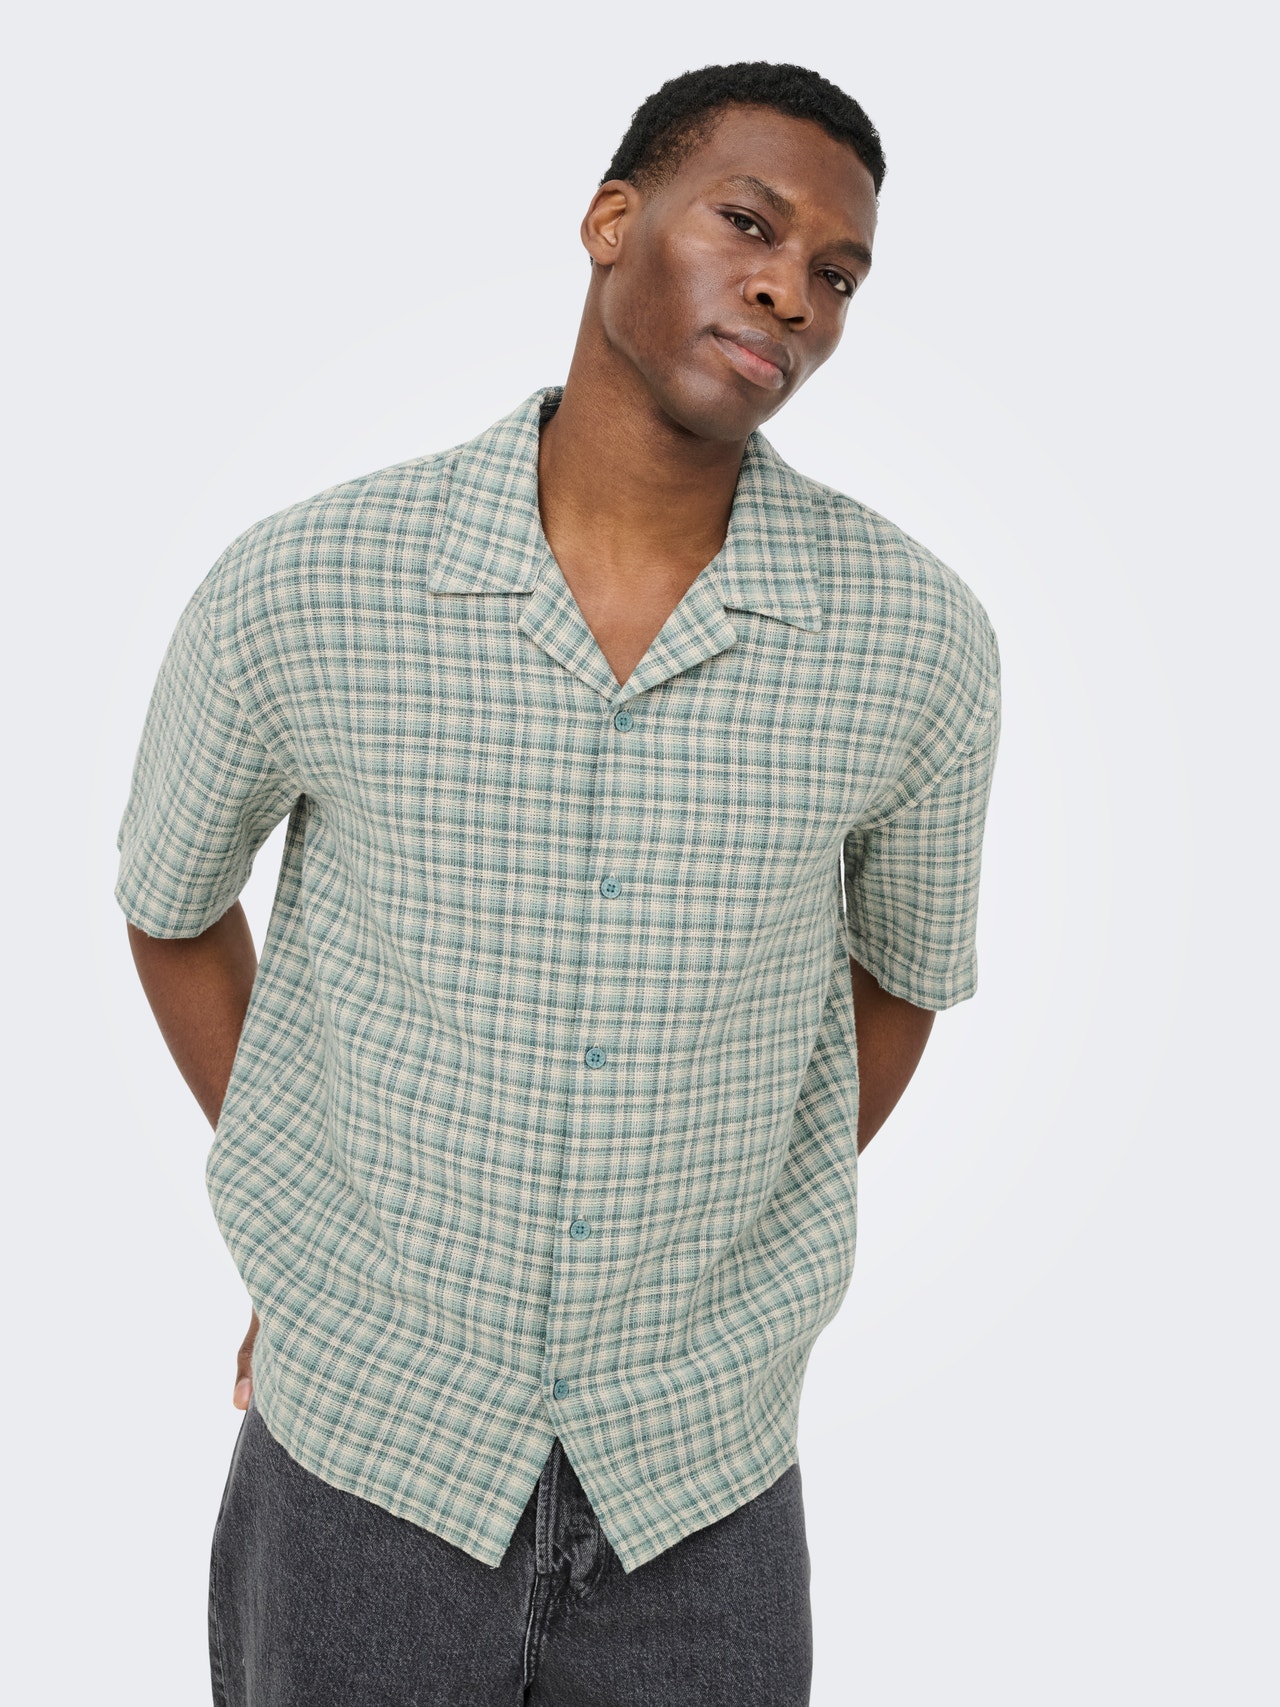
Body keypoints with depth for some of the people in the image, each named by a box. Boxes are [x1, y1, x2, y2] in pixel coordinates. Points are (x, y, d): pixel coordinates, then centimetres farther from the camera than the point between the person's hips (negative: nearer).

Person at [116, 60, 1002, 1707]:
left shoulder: (918, 635, -13)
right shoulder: (294, 590, -15)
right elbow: (170, 903, 4)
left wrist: (716, 1286, 7)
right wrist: (308, 1257, 6)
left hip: (702, 1477, 1)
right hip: (361, 1459, 0)